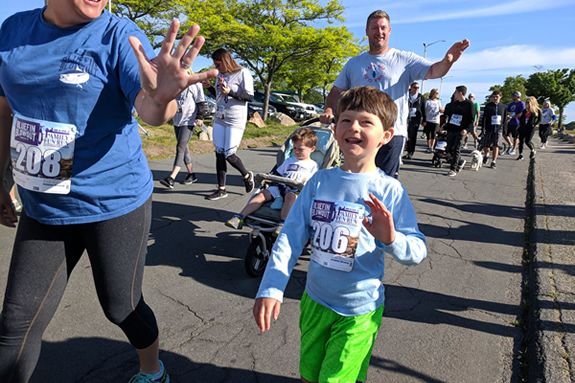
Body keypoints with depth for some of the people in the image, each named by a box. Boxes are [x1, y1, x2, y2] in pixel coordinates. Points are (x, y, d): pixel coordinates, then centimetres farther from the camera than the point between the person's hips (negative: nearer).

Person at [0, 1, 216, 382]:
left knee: (122, 307, 13)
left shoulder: (119, 35, -11)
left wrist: (161, 98, -51)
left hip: (115, 204, -4)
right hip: (42, 208, 4)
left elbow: (148, 109, -28)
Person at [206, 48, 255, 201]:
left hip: (235, 121, -7)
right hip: (219, 120, 7)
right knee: (219, 154, 3)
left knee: (229, 155, -8)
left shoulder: (243, 73, -7)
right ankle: (221, 189, 11)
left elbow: (250, 96, -11)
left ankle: (247, 176, 20)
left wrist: (230, 92, -18)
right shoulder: (220, 75, 14)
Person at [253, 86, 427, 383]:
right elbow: (291, 236, -8)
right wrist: (270, 288, -16)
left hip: (359, 312, -3)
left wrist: (390, 238, -34)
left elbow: (418, 251, -13)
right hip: (314, 300, 4)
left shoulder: (390, 191, -15)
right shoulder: (320, 181, -7)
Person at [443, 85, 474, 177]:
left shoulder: (468, 104, -4)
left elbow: (471, 119, -5)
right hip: (451, 129, 6)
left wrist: (466, 129, -18)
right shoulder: (453, 103, 11)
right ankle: (460, 162, 29)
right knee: (449, 149, 7)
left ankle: (453, 169, 2)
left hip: (460, 131, -6)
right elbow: (447, 113, 17)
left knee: (456, 150, -3)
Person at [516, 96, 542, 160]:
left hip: (530, 128, -5)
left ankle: (533, 150, 19)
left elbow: (539, 119, 2)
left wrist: (534, 124, -6)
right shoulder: (525, 110, 10)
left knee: (527, 141, -11)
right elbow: (521, 118, 18)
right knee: (521, 141, 2)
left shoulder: (537, 110, -2)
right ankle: (520, 155, 11)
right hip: (523, 127, 5)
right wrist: (521, 124, 7)